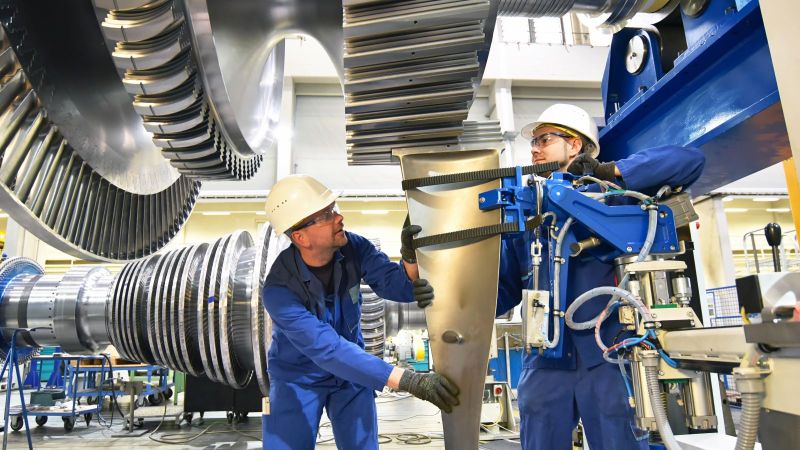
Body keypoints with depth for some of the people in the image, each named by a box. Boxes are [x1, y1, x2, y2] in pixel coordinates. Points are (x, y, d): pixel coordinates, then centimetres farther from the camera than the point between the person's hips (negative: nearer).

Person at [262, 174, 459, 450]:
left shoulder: (354, 247, -19)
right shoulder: (279, 290, -32)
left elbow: (400, 288, -23)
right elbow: (329, 350, -40)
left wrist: (410, 256, -47)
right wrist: (410, 381, -45)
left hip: (351, 372, 3)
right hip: (297, 376, -3)